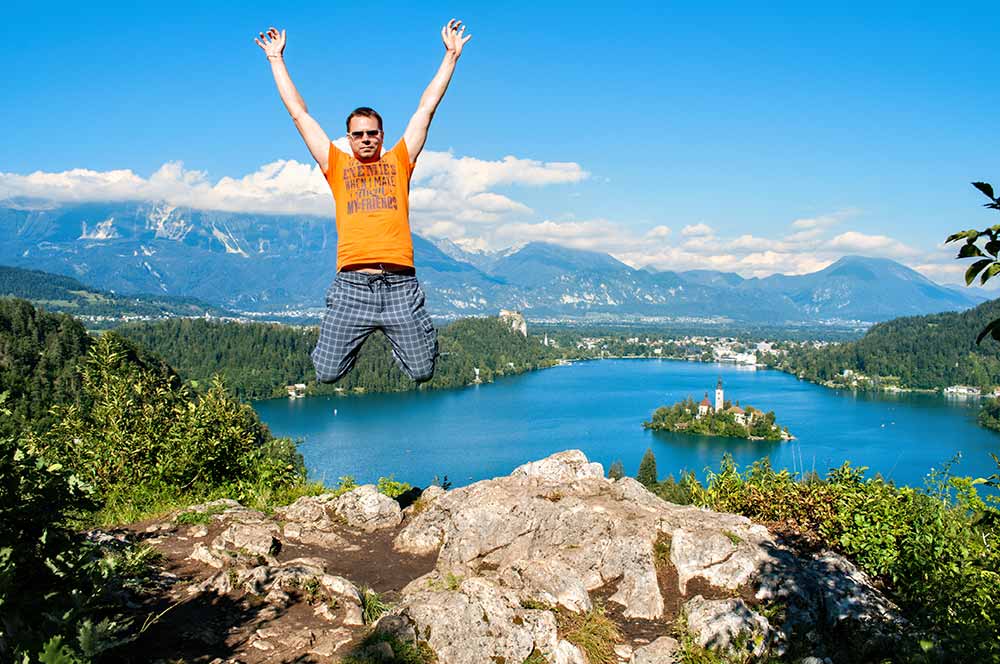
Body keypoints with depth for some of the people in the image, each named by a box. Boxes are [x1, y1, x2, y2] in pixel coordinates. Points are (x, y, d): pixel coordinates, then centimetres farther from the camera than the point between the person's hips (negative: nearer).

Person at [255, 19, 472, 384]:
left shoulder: (399, 162, 16)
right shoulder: (337, 166, 16)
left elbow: (426, 109, 18)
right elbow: (299, 114, 21)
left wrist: (451, 55, 22)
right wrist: (276, 59, 26)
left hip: (400, 285, 0)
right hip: (352, 285, 0)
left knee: (422, 372, 1)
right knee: (327, 373, -1)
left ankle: (399, 339, 36)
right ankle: (355, 340, 32)